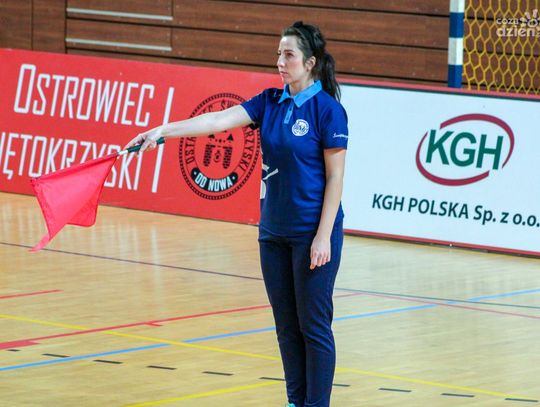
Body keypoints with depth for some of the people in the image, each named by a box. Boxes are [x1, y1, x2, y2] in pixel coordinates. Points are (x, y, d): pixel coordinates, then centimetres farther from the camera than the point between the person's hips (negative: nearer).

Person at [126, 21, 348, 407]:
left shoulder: (327, 109, -11)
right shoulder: (270, 102, 6)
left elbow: (335, 176, -11)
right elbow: (220, 119, -5)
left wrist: (324, 236, -15)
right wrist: (165, 130, -18)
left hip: (312, 234, -7)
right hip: (274, 231, 7)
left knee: (313, 326, -1)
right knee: (286, 325, 11)